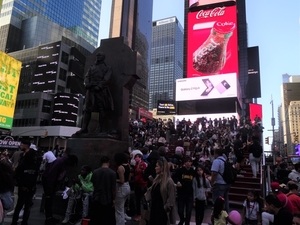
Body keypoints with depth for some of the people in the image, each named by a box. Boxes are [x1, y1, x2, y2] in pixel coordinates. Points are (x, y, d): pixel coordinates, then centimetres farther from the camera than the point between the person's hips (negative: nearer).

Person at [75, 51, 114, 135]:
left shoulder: (107, 68, 11)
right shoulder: (92, 68, 26)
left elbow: (107, 79, -4)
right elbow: (86, 77, 14)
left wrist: (99, 86, -18)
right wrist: (87, 84, -7)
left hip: (101, 90, -4)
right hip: (91, 90, 5)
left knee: (101, 109, -4)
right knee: (87, 109, -1)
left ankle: (100, 128, 0)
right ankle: (84, 128, 0)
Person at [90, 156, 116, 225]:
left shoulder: (95, 172, -3)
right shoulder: (112, 173, -13)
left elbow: (93, 184, 9)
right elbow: (113, 187, -11)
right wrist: (114, 199, -1)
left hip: (96, 198, 3)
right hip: (107, 199, -3)